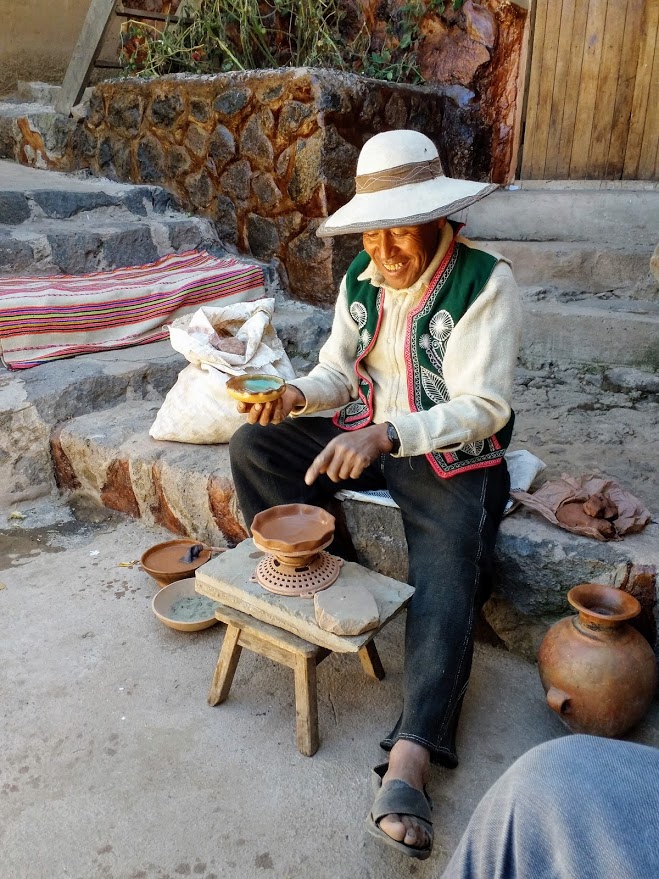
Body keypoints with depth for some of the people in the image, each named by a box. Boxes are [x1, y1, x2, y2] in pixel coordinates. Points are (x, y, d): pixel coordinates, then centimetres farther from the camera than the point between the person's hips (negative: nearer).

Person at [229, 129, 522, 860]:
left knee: (447, 578, -27)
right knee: (253, 444, -10)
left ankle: (409, 760, -28)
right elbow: (338, 371, 9)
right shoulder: (361, 279, 3)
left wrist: (386, 435, -35)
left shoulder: (485, 282, -14)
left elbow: (483, 408, -21)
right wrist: (296, 395, -15)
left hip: (453, 455, -5)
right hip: (367, 436, 6)